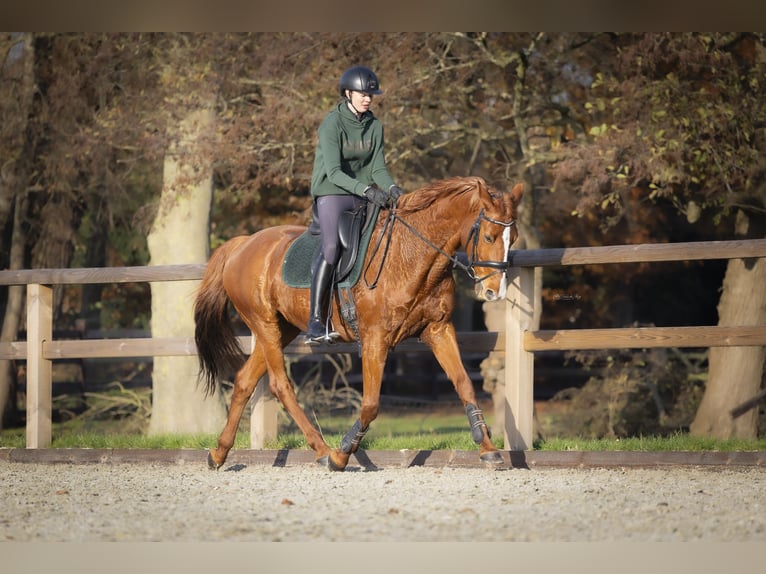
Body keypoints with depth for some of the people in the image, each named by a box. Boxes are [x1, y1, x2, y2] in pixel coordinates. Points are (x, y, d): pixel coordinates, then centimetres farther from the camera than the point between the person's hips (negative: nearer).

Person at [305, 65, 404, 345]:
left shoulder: (375, 126, 8)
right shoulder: (332, 124, -12)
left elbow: (378, 167, 5)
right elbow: (333, 172, -20)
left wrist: (391, 188, -16)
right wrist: (366, 190, -32)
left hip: (364, 196, 7)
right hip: (332, 193, -7)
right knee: (331, 247, -26)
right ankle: (315, 322, -26)